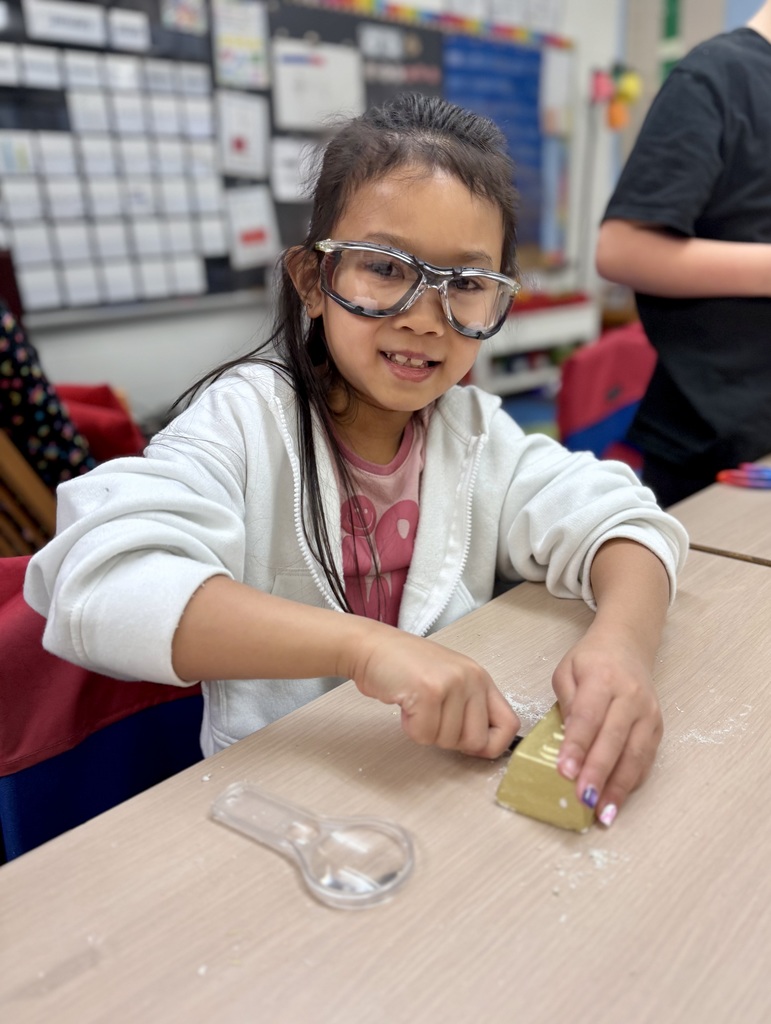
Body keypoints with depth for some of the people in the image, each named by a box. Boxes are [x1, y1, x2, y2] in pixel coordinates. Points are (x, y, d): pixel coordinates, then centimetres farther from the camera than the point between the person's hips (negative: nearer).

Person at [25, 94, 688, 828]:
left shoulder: (474, 429, 2)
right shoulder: (246, 419, -14)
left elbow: (616, 520, -5)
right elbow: (98, 588, -28)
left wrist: (622, 640, -26)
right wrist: (366, 645, -38)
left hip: (462, 772, 4)